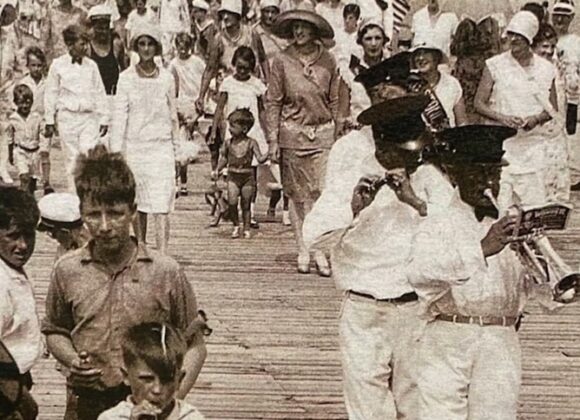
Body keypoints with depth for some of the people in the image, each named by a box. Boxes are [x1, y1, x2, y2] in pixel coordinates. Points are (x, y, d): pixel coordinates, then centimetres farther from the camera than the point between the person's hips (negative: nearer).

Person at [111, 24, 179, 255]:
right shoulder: (126, 78, 0)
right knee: (137, 203, 10)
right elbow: (120, 117, -1)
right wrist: (116, 152, -7)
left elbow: (173, 115, 11)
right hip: (134, 146, 0)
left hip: (161, 147, 0)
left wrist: (177, 146, 11)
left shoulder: (167, 78, 3)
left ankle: (163, 254, -17)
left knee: (161, 205, -10)